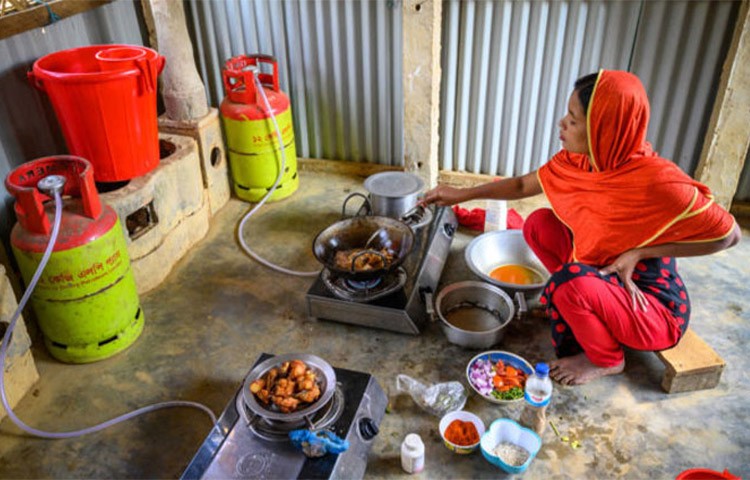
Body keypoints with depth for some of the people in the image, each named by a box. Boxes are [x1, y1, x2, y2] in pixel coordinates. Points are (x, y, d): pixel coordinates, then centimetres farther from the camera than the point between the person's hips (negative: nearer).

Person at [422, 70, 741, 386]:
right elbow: (523, 185, 4)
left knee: (571, 282, -31)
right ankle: (582, 307, 9)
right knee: (538, 224, -3)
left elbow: (729, 235, -20)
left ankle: (606, 360, 0)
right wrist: (462, 195, 3)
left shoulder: (658, 182, -32)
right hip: (603, 272, 6)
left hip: (656, 307, -6)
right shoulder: (579, 160, -12)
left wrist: (639, 252, -24)